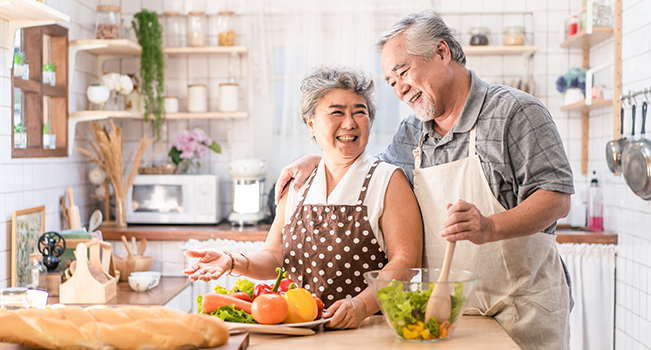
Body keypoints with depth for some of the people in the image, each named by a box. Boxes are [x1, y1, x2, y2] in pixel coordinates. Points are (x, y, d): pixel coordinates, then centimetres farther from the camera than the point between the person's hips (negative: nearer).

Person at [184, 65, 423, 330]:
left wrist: (361, 305, -23)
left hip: (368, 329, -2)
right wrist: (234, 262, -7)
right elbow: (275, 257, 13)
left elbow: (406, 260, -8)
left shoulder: (388, 181, 1)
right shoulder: (297, 185, 13)